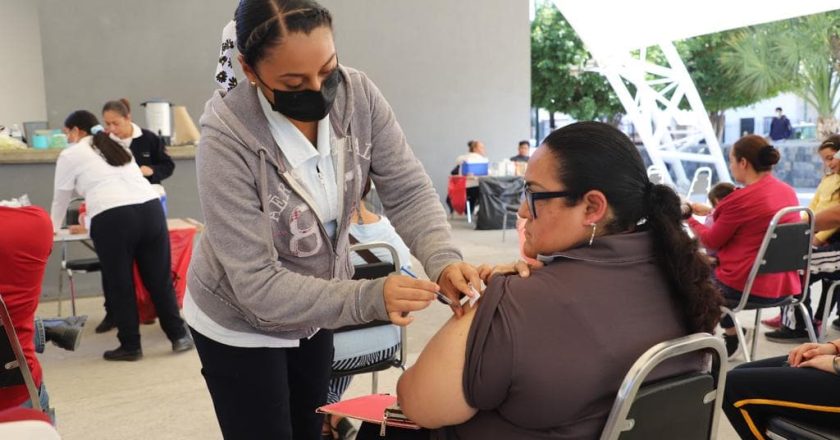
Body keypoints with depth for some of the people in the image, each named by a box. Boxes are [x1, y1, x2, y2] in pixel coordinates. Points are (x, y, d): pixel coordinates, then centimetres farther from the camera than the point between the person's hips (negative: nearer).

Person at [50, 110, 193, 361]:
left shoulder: (70, 155, 15)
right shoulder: (117, 147, 31)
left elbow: (61, 198, 24)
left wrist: (52, 226, 44)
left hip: (112, 218, -5)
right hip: (150, 209, 5)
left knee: (119, 285, 8)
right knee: (160, 279, 11)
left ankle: (130, 346, 16)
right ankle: (179, 336, 16)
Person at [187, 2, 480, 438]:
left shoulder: (358, 94, -19)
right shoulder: (226, 140, -31)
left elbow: (408, 192, -16)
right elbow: (257, 286, -33)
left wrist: (443, 261, -36)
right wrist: (369, 298, -44)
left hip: (315, 309, 5)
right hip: (239, 323, -4)